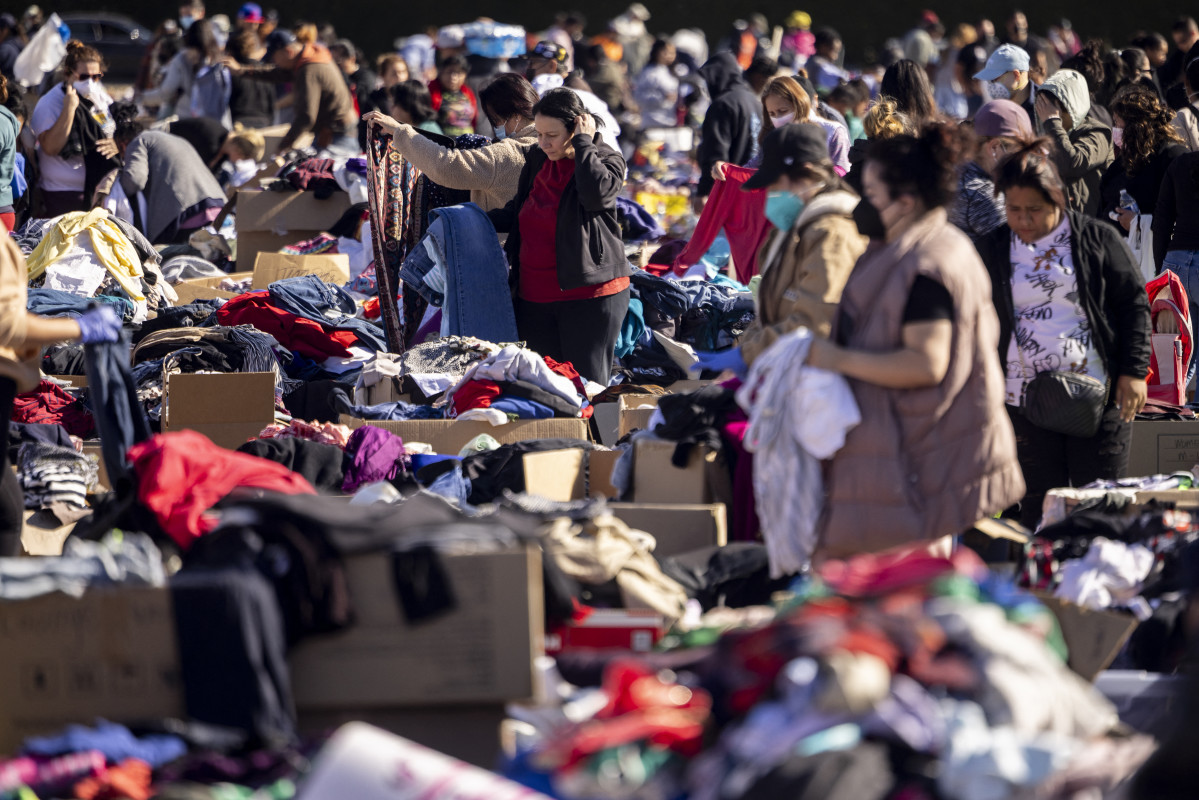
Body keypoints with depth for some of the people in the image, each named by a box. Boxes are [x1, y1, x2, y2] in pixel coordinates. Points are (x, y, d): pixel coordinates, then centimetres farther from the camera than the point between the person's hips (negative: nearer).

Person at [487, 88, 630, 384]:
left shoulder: (607, 160, -4)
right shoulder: (538, 158, 13)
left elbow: (597, 193, -28)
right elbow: (518, 212, 26)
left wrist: (583, 143, -17)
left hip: (588, 295, -6)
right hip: (535, 298, 6)